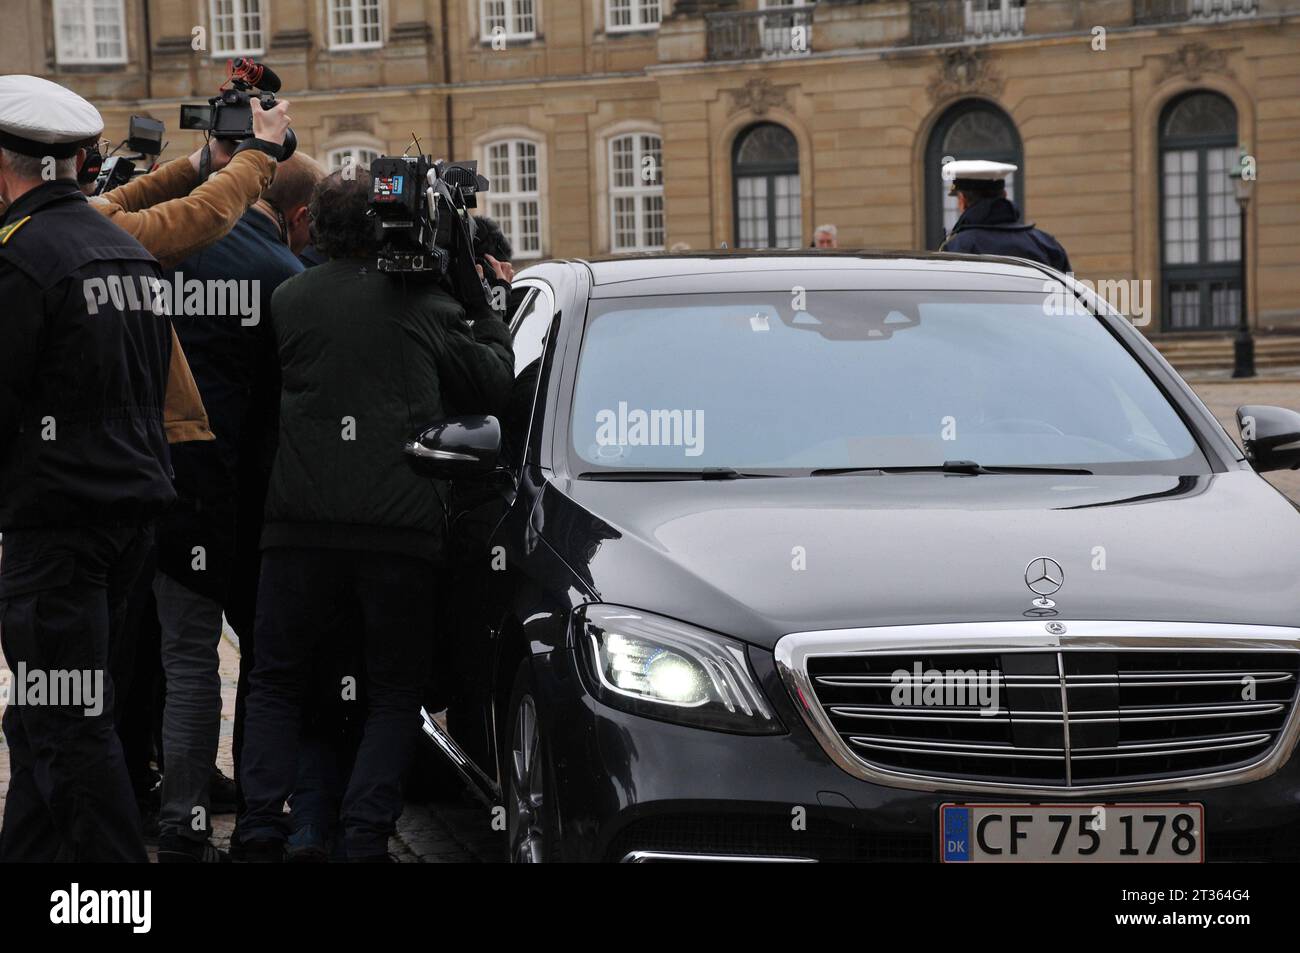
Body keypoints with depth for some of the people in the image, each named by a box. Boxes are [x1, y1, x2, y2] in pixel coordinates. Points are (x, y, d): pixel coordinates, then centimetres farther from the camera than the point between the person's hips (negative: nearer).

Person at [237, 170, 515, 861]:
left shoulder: (288, 299, 7)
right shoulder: (425, 302, 3)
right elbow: (493, 387, 10)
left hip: (301, 525, 1)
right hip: (403, 527, -1)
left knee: (275, 683, 13)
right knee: (393, 694, 10)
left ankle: (260, 832, 2)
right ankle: (366, 838, -2)